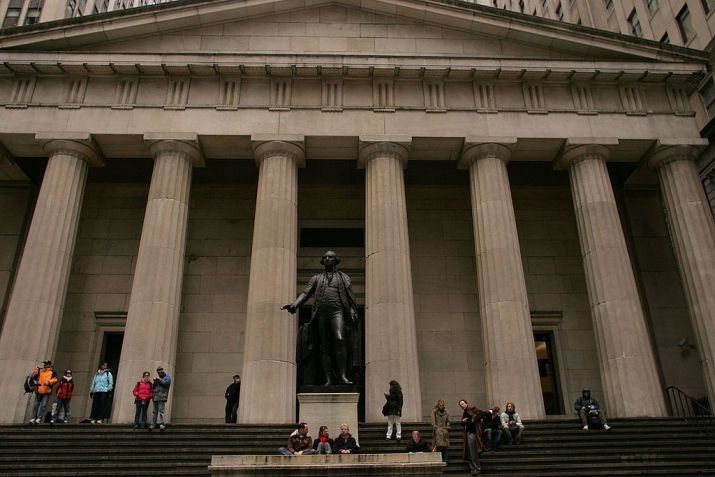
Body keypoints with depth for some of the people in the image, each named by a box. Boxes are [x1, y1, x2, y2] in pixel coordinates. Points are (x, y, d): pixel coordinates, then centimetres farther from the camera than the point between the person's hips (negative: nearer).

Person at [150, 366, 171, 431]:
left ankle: (161, 424, -20)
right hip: (155, 397, 7)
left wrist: (159, 380, -9)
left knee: (161, 410, -15)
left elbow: (166, 383, -13)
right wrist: (155, 383, 1)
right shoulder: (159, 378, 26)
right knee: (154, 411, 5)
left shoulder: (167, 377, 7)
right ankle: (153, 424, 7)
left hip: (162, 397, -7)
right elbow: (153, 388, 21)